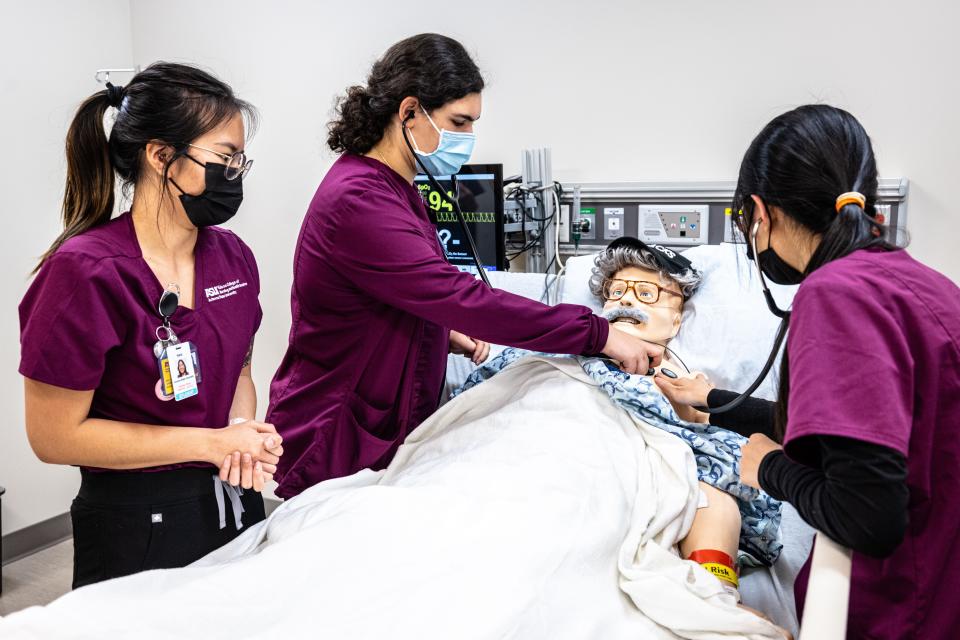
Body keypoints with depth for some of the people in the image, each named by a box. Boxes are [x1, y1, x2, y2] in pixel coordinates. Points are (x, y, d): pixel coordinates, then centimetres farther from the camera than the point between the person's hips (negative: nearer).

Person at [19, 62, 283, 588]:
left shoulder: (232, 256, -1)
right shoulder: (85, 271, -19)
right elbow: (55, 436, -17)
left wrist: (243, 433, -10)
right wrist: (212, 443, -18)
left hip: (236, 503, 6)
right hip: (138, 527, -6)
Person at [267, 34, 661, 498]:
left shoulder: (390, 187, 8)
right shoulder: (357, 200, -24)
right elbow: (459, 295, -30)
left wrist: (445, 330, 0)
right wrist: (599, 334, -27)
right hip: (337, 445, -9)